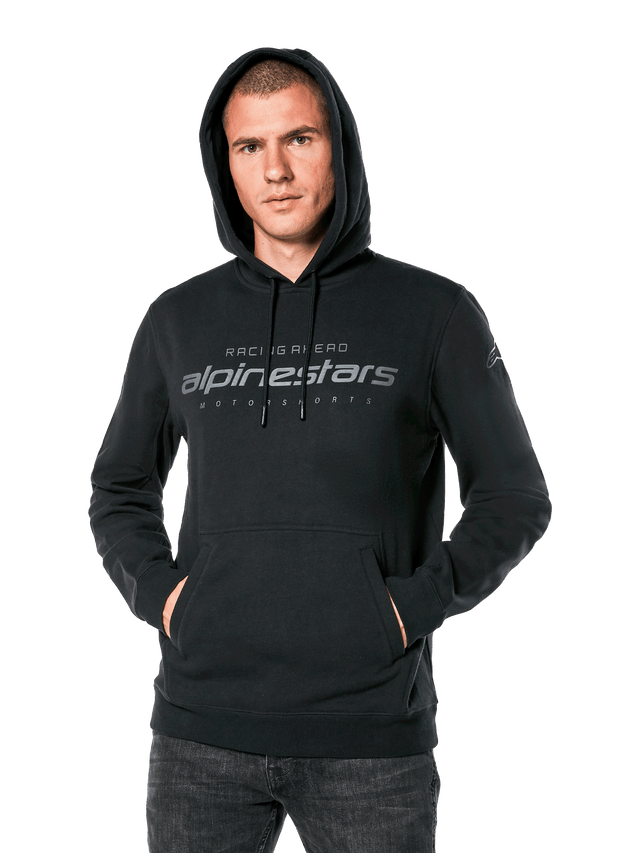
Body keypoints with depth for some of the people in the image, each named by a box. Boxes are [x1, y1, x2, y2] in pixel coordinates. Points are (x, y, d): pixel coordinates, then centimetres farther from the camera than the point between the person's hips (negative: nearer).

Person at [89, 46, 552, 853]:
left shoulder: (433, 312, 0)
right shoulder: (179, 319, 7)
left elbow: (514, 497, 4)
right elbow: (120, 488, 18)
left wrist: (416, 604, -8)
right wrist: (157, 590, 1)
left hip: (372, 734, -2)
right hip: (202, 731, 2)